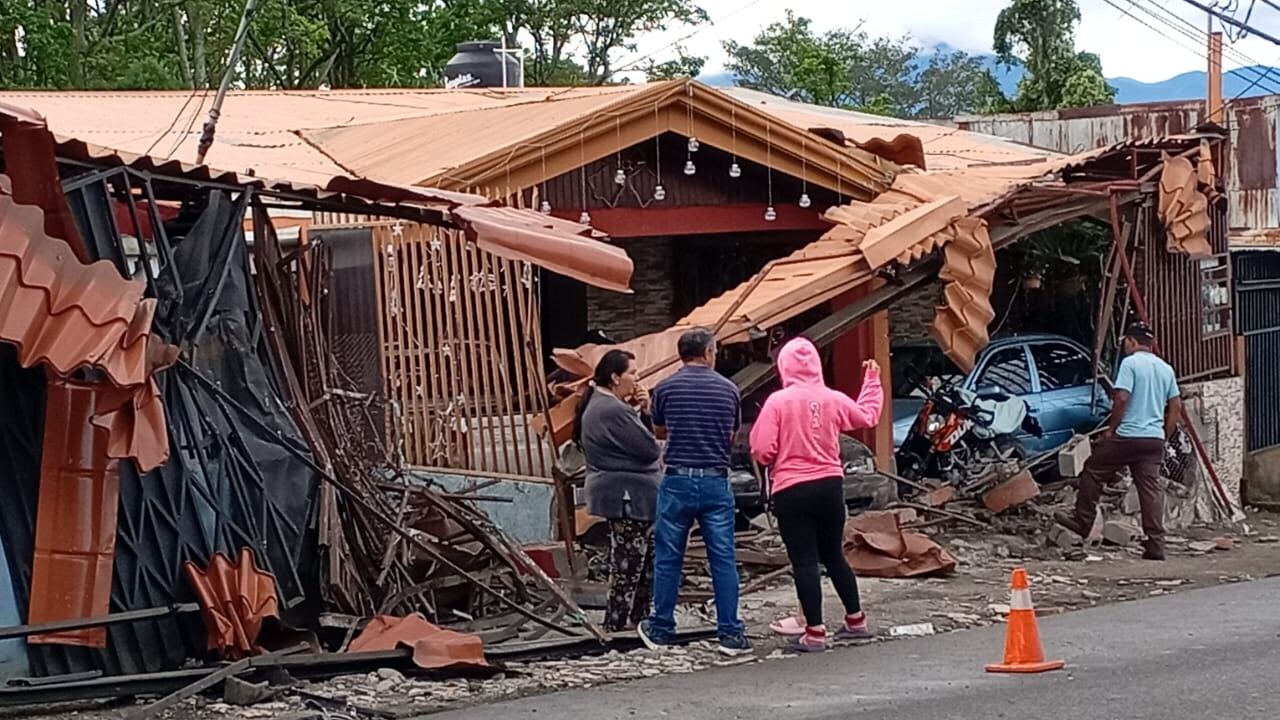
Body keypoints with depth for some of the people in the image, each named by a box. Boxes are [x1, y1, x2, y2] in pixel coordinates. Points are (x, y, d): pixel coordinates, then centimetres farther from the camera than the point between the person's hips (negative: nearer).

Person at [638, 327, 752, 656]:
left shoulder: (666, 388, 0)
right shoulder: (728, 389, 3)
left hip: (678, 481, -1)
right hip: (716, 482, 1)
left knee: (668, 558, 8)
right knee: (723, 558, 3)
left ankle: (661, 630, 15)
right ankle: (730, 632, 2)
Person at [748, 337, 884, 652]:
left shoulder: (777, 402, -12)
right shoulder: (833, 400, 0)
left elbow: (762, 451, -14)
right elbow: (868, 416, 19)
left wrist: (776, 464, 10)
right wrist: (872, 382, 33)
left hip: (792, 490, -4)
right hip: (830, 485, 4)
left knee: (804, 561, -1)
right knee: (834, 556, 20)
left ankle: (815, 632, -4)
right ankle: (856, 620, 27)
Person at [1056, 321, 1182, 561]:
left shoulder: (1130, 363, -7)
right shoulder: (1165, 369, 14)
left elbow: (1122, 398, -16)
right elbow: (1176, 406, 15)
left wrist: (1111, 429, -5)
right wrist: (1166, 437, 20)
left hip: (1128, 435, -6)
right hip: (1154, 439, 6)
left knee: (1093, 471, 12)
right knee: (1150, 490, 2)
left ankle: (1082, 521, 16)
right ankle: (1156, 545, -3)